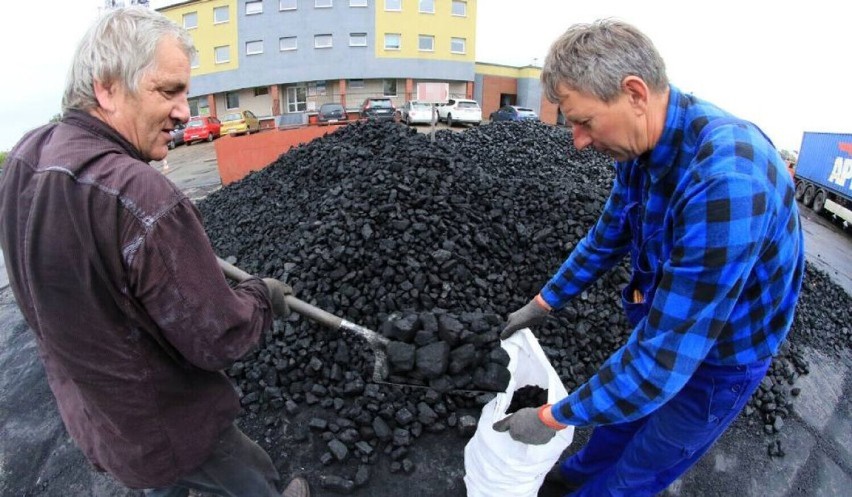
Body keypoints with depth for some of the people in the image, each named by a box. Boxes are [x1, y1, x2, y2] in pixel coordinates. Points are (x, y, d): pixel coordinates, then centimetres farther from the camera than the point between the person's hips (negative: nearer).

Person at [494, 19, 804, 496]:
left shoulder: (725, 180, -40)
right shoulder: (640, 146, -12)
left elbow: (664, 356, -37)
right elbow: (607, 239, 4)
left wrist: (554, 417, -26)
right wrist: (544, 302, 7)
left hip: (716, 357, -7)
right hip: (668, 324, 7)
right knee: (623, 403, 29)